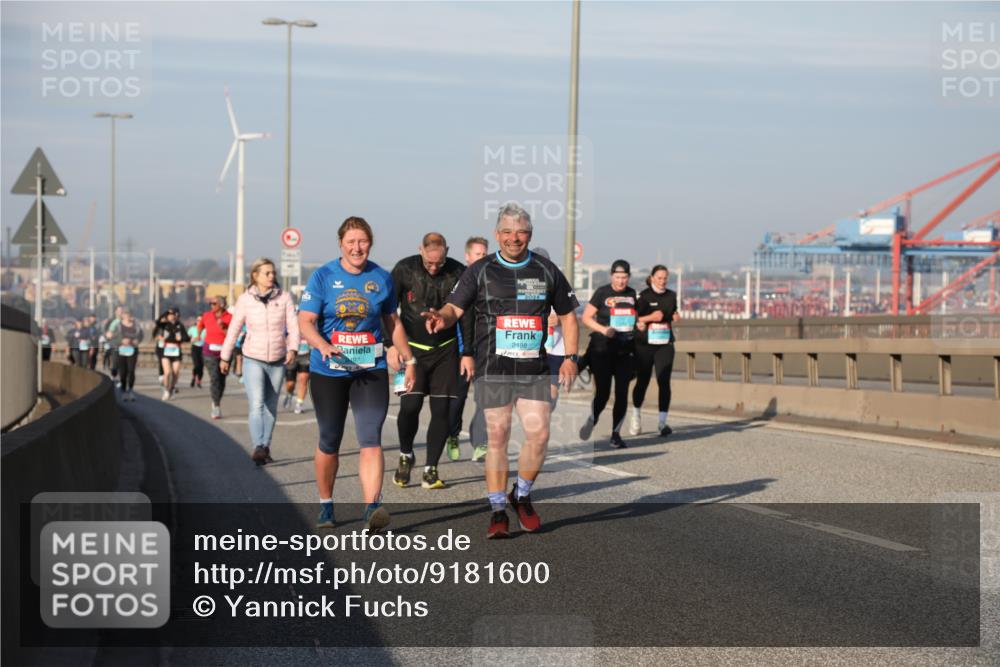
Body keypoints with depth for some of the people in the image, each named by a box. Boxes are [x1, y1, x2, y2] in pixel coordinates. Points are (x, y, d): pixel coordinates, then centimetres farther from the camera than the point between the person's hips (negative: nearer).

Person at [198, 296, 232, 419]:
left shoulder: (229, 318, -5)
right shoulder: (206, 316, 1)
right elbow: (200, 326, 24)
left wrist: (223, 328, -22)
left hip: (224, 351, 0)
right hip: (210, 352, 0)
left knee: (221, 379, 11)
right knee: (214, 378, -14)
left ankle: (216, 402, 34)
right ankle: (217, 407, -13)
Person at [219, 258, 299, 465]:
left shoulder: (284, 297, -2)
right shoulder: (245, 299, -3)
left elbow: (293, 325, -6)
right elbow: (233, 329, 5)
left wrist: (292, 348, -23)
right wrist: (224, 357, 10)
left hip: (277, 361, 2)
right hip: (253, 359, -2)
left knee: (271, 407, 10)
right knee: (256, 405, -18)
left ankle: (265, 448, 21)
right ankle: (258, 448, -29)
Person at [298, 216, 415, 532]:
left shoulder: (381, 278, 6)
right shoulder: (323, 276, -1)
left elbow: (392, 322, 18)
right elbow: (305, 321, -8)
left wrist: (408, 359, 16)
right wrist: (323, 345, -27)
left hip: (371, 370, 1)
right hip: (328, 372, -1)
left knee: (371, 438, -14)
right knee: (329, 441, 9)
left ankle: (373, 507, -24)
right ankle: (325, 505, 27)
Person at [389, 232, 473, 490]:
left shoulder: (458, 273, -5)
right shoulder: (404, 269, -7)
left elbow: (467, 315, 3)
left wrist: (469, 353, 1)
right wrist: (391, 344, -5)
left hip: (446, 350, 1)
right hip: (412, 349, -1)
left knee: (441, 410, -4)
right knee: (410, 405, -13)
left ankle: (430, 469, 5)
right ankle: (405, 455, 14)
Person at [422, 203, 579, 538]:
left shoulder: (547, 271, 8)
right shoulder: (480, 271, 4)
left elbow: (567, 315, 16)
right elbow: (455, 307, -3)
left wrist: (570, 357, 6)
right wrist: (442, 318, -27)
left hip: (534, 371, 1)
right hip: (493, 371, -1)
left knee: (539, 434, -8)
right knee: (497, 437, -1)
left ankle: (522, 495, 16)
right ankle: (498, 511, 8)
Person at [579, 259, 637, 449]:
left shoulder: (632, 294, 10)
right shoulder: (602, 292, -3)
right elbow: (586, 317, -2)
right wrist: (603, 329, -15)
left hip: (625, 350, 4)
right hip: (602, 350, -4)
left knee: (622, 393, -1)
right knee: (602, 392, -6)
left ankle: (616, 434, 9)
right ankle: (591, 420, 22)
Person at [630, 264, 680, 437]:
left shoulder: (671, 296, 8)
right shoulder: (643, 296, -4)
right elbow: (634, 318, -9)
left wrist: (675, 316, 1)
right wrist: (649, 318, -25)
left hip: (665, 345, 2)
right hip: (644, 345, -2)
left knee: (664, 382, -9)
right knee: (642, 381, 7)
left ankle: (662, 423, -8)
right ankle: (636, 416, 31)